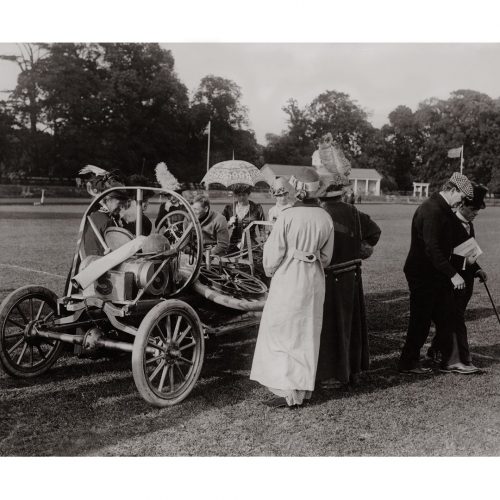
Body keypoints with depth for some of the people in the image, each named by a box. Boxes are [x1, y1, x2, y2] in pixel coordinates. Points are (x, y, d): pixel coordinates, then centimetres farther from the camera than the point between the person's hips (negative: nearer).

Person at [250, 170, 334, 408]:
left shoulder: (287, 216, -16)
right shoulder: (325, 218, -2)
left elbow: (274, 251, -10)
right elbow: (326, 255, 5)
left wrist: (270, 271, 9)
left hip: (288, 280, -5)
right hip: (314, 282, 5)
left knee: (281, 334, 5)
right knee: (307, 335, 14)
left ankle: (287, 391, 4)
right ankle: (304, 387, 24)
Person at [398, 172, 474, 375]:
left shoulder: (444, 211, 13)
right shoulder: (432, 210, -21)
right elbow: (432, 248, -28)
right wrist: (452, 274, -27)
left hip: (436, 274, 10)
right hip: (422, 275, -10)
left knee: (447, 316, 13)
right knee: (421, 320, -1)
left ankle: (450, 359, 24)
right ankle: (408, 363, 12)